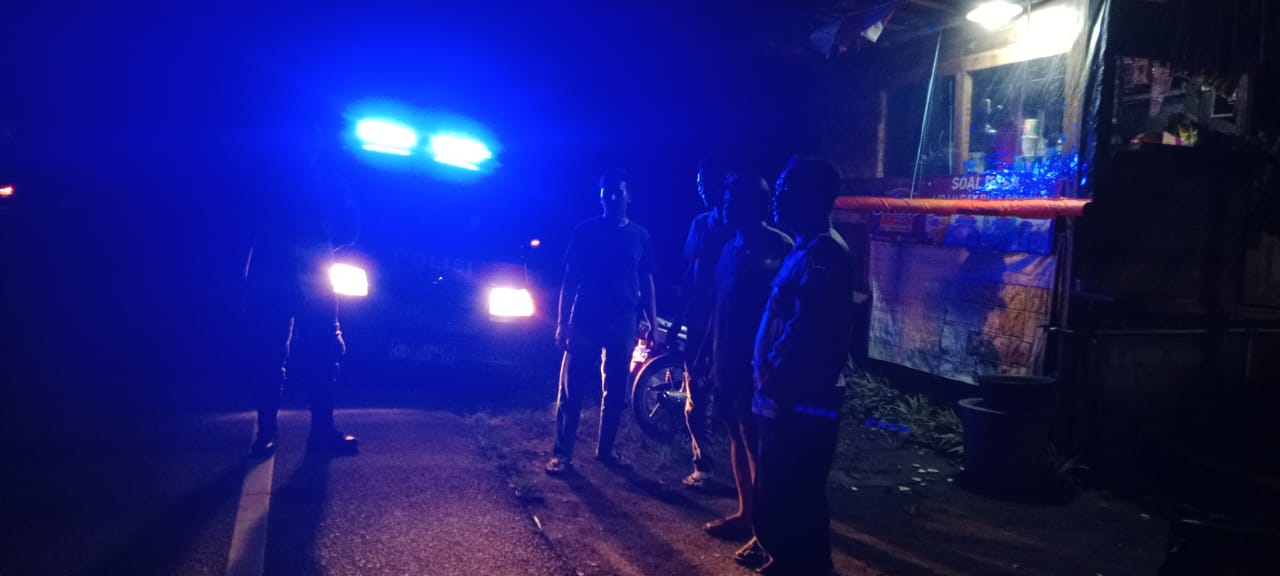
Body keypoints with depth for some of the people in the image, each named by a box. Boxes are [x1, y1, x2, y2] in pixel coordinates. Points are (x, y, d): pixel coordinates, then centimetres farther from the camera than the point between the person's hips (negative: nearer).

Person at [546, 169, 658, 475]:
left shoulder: (640, 235, 8)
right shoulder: (586, 231, 3)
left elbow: (647, 283, 10)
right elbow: (570, 278, 2)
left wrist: (653, 325, 3)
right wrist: (562, 321, -4)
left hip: (623, 325, 2)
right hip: (584, 321, -2)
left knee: (615, 392, 8)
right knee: (571, 389, -3)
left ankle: (606, 449, 21)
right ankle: (562, 453, 2)